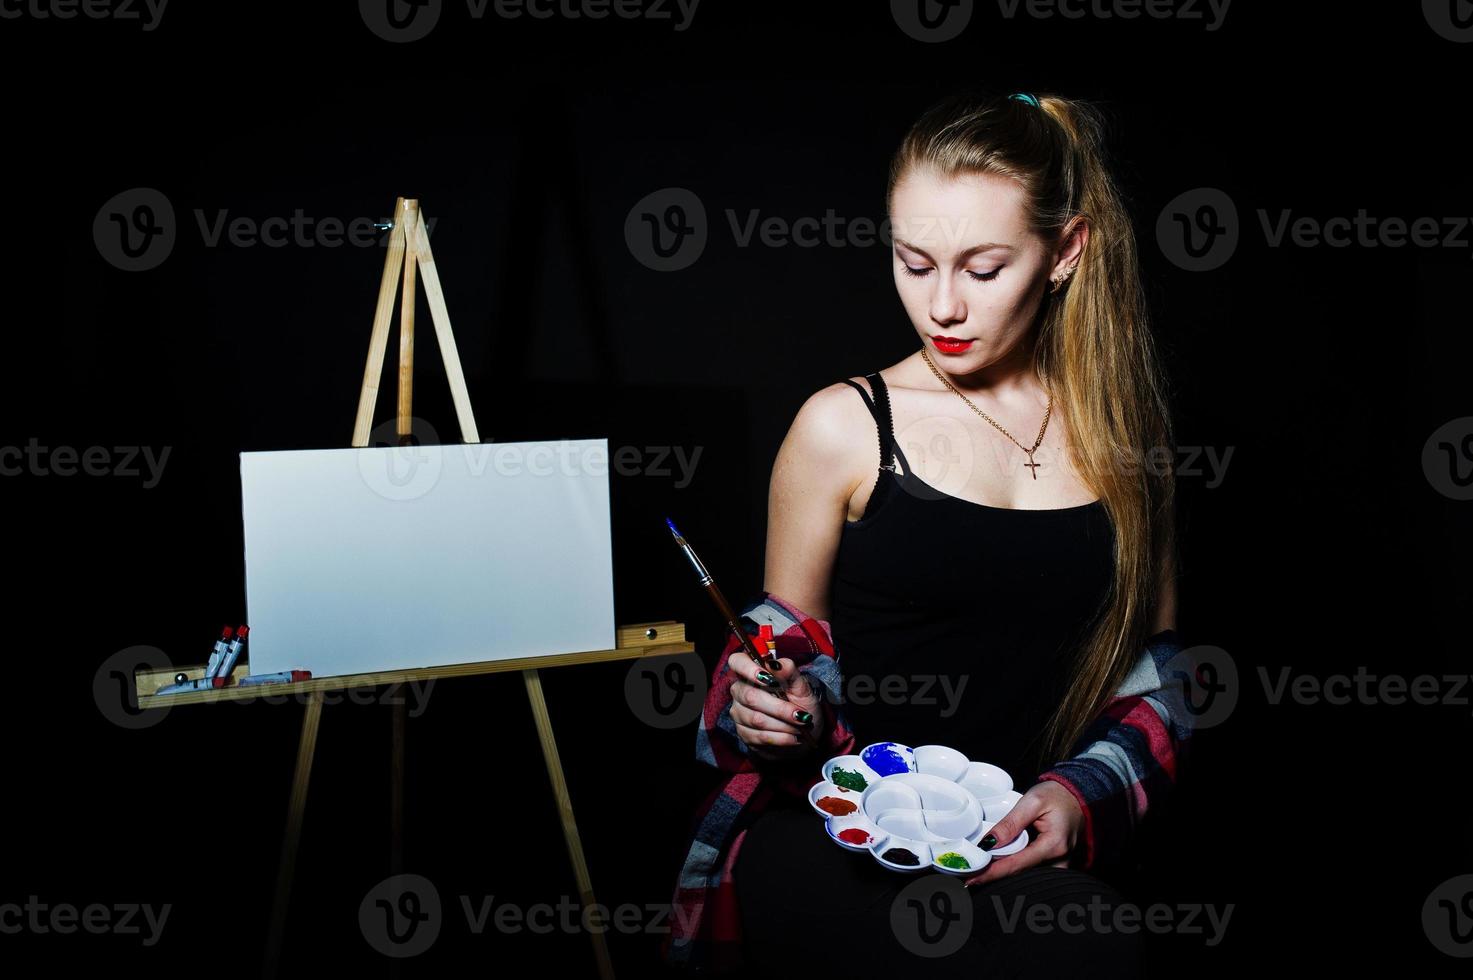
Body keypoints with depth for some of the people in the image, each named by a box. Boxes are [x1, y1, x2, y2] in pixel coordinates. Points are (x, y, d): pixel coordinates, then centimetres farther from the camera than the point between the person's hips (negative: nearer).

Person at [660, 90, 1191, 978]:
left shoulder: (1122, 428, 8)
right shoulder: (845, 427, 0)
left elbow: (1154, 679, 11)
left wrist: (1082, 795, -7)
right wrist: (784, 712, -13)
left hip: (1030, 843, 3)